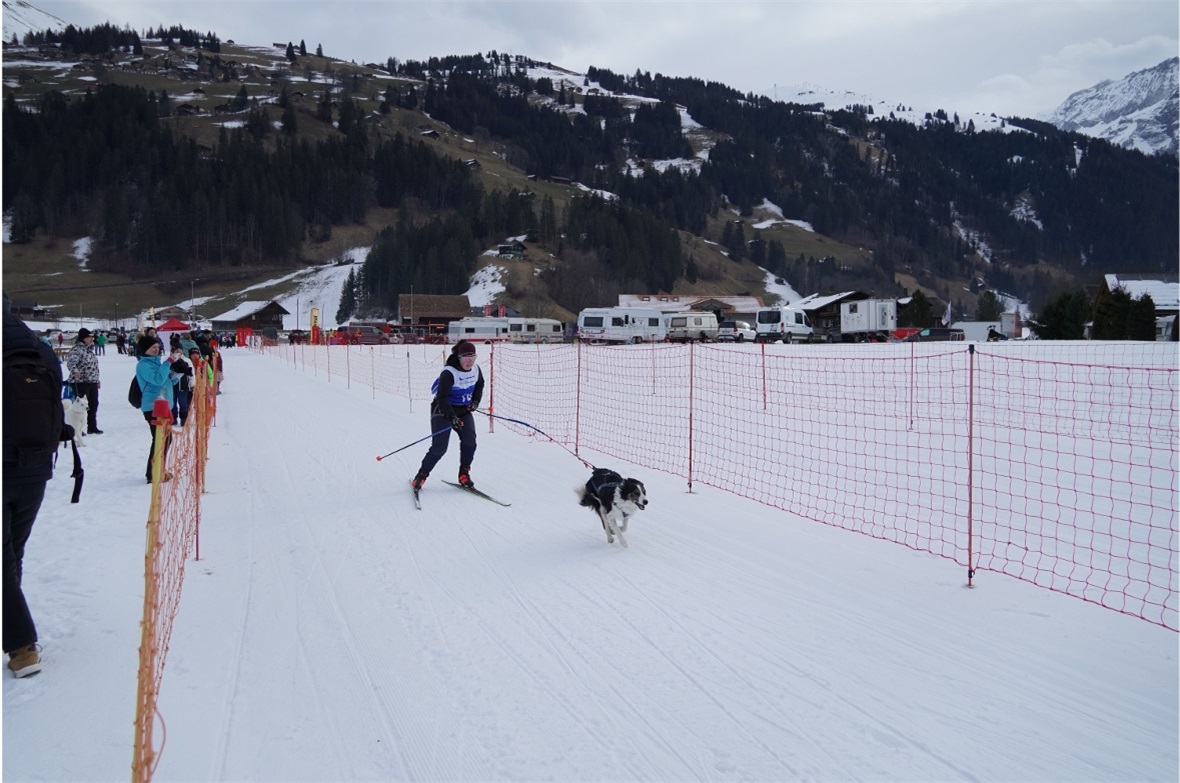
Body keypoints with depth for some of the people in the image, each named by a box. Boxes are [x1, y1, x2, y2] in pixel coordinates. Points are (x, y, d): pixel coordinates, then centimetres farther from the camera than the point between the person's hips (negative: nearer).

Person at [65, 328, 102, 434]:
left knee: (93, 404, 14)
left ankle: (92, 427, 25)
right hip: (81, 382, -9)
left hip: (92, 382, 9)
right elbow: (71, 361, -29)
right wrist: (74, 370, -48)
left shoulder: (89, 349, 16)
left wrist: (97, 379, 27)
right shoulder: (77, 349, -13)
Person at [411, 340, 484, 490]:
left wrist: (476, 400, 3)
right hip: (443, 411, -6)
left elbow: (479, 385, 19)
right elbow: (442, 397, -27)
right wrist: (452, 417, -34)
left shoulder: (476, 370, -3)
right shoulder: (449, 373, -24)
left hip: (464, 410, 6)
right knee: (439, 447, -13)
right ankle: (421, 475, 4)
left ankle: (464, 474, 5)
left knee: (469, 442, -12)